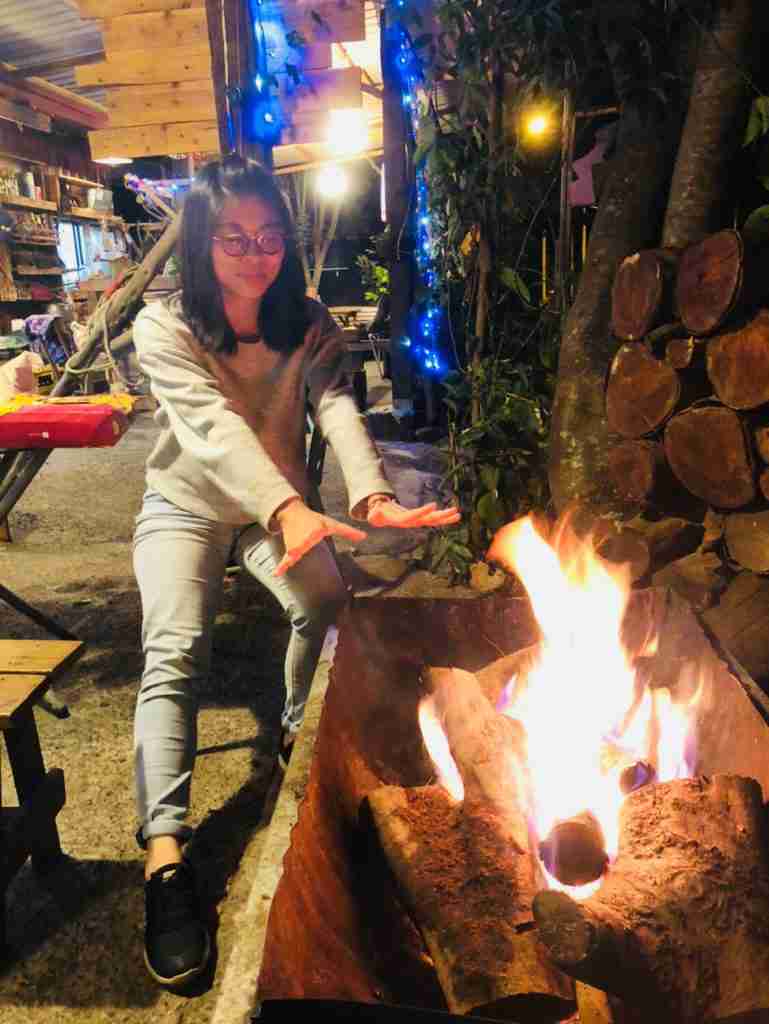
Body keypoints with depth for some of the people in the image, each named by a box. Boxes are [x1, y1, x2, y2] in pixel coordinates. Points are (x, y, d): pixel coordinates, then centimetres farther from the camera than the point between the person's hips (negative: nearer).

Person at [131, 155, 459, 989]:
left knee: (327, 603, -25)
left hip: (276, 506, 3)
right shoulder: (163, 328, -15)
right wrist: (288, 508, -51)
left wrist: (373, 496, -43)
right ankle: (165, 856, -28)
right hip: (186, 507, -2)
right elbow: (212, 424, -33)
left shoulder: (308, 323, -4)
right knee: (174, 652, -25)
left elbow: (337, 407, -22)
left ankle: (299, 735, 2)